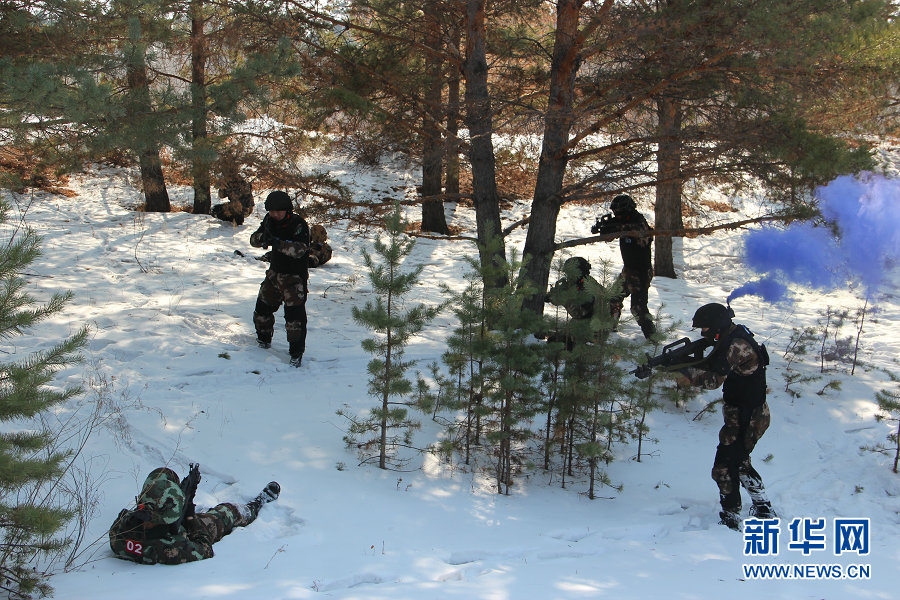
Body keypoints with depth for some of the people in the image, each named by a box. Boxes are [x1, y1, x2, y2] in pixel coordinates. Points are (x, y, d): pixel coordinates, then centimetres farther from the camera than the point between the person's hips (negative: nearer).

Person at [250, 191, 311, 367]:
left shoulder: (299, 225, -21)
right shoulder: (269, 220, -1)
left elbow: (299, 249, -33)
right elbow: (253, 240, -4)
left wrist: (278, 243, -45)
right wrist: (263, 237, -27)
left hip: (295, 276, -7)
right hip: (274, 272, 7)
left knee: (294, 313, -14)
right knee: (263, 307, 16)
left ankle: (296, 353, -6)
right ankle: (264, 339, 40)